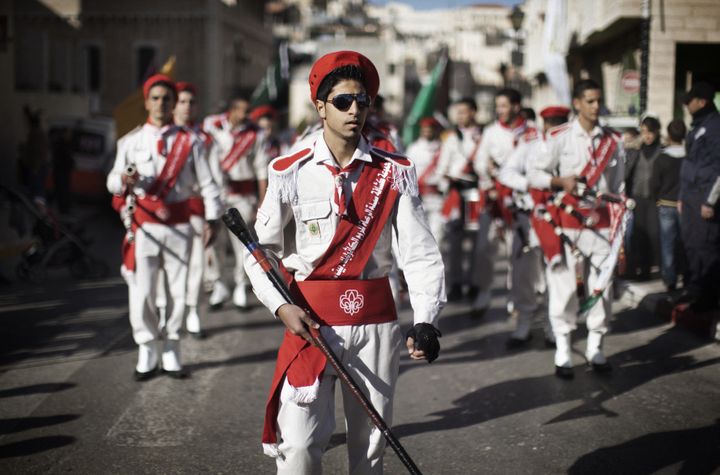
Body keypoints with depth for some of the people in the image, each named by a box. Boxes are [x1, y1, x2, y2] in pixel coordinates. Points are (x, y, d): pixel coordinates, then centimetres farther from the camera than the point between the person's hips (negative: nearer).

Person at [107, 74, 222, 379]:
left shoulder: (189, 142, 4)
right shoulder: (131, 141, 5)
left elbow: (206, 183, 4)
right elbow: (112, 181, 5)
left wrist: (212, 219, -5)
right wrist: (124, 181, -19)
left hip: (179, 225, 1)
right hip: (144, 225, 0)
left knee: (178, 291, 5)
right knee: (142, 292, -3)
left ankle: (171, 351, 20)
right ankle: (147, 351, 14)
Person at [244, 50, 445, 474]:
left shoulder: (395, 173, -1)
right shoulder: (291, 173, -3)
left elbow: (421, 253, -7)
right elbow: (260, 249, 3)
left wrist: (426, 322, -20)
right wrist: (281, 306, -12)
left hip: (377, 322, 2)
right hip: (312, 322, -1)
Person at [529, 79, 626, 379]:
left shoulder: (613, 141, 8)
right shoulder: (560, 137, -2)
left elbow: (618, 187, 13)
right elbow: (534, 174, -1)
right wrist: (560, 180, -20)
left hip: (603, 222, 3)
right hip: (568, 222, -3)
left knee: (602, 286, 4)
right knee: (565, 285, -3)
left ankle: (595, 348, 18)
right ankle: (562, 352, 6)